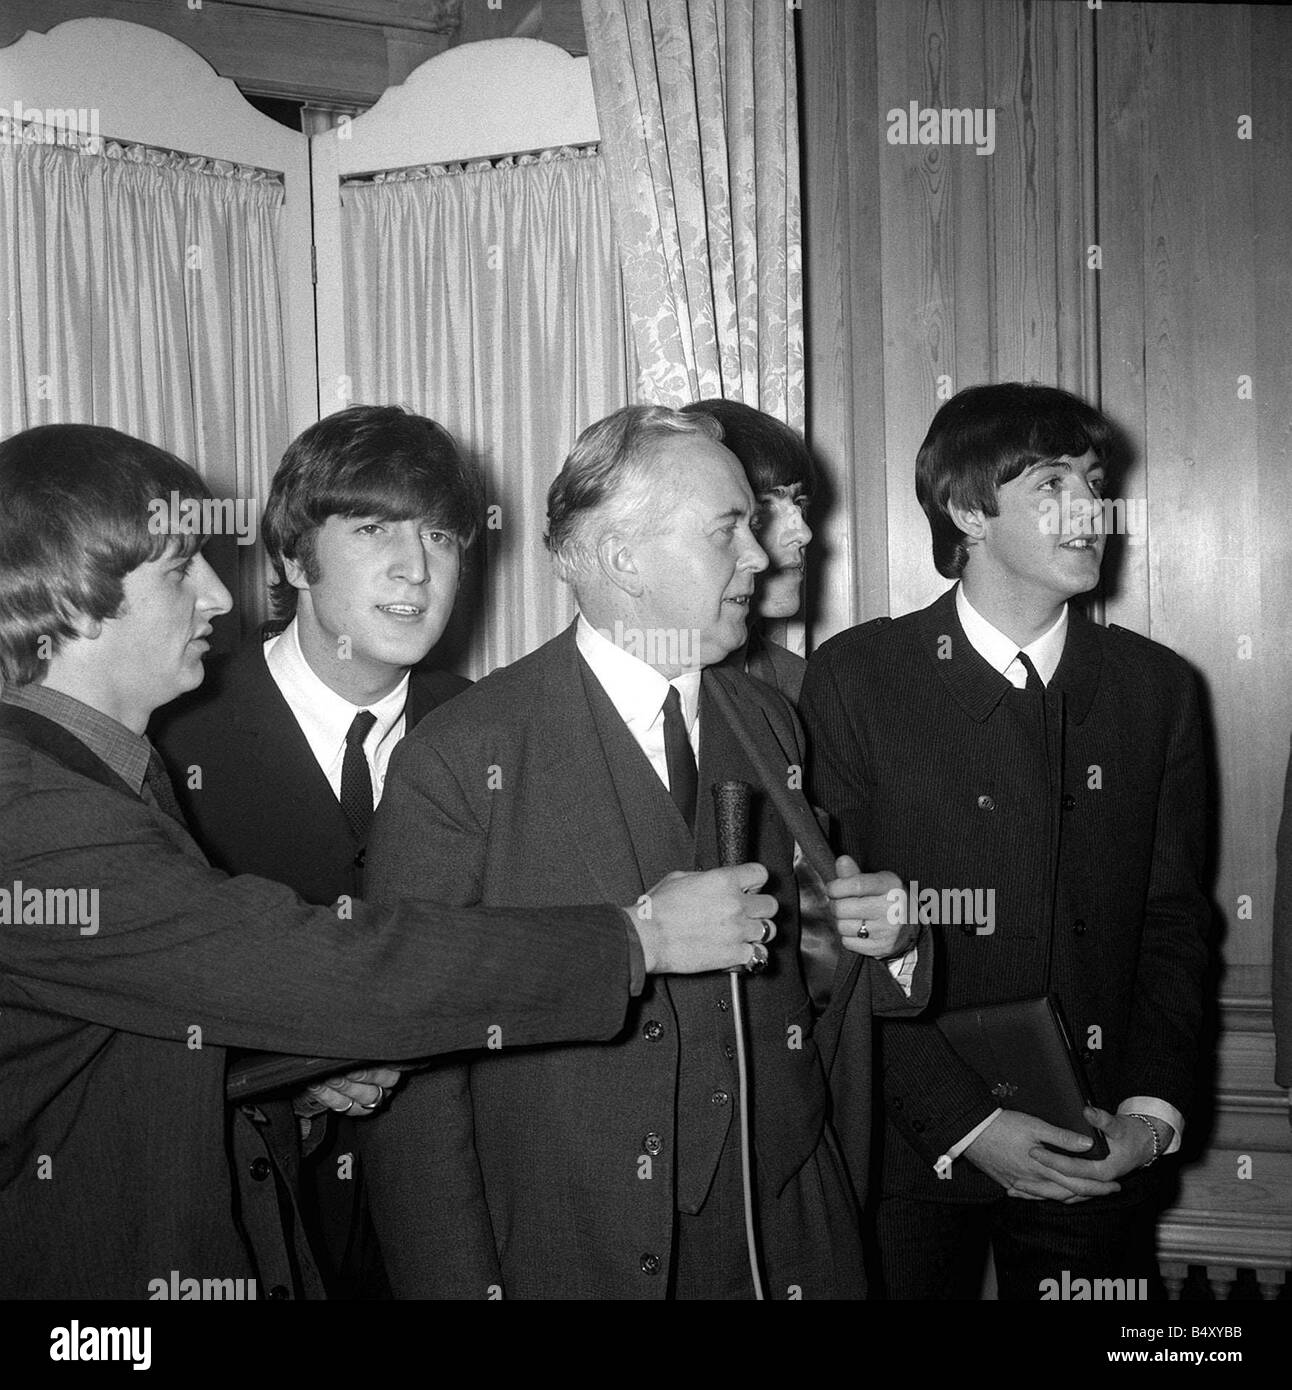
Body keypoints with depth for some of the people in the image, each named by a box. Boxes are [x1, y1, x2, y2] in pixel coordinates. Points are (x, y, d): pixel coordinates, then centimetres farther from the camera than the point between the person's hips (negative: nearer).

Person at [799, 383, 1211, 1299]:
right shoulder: (856, 678, -7)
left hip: (1101, 1158, 3)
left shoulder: (1158, 687, 3)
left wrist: (1152, 1109, -7)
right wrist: (964, 1122, -14)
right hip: (913, 1149, -2)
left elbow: (1174, 920, 5)